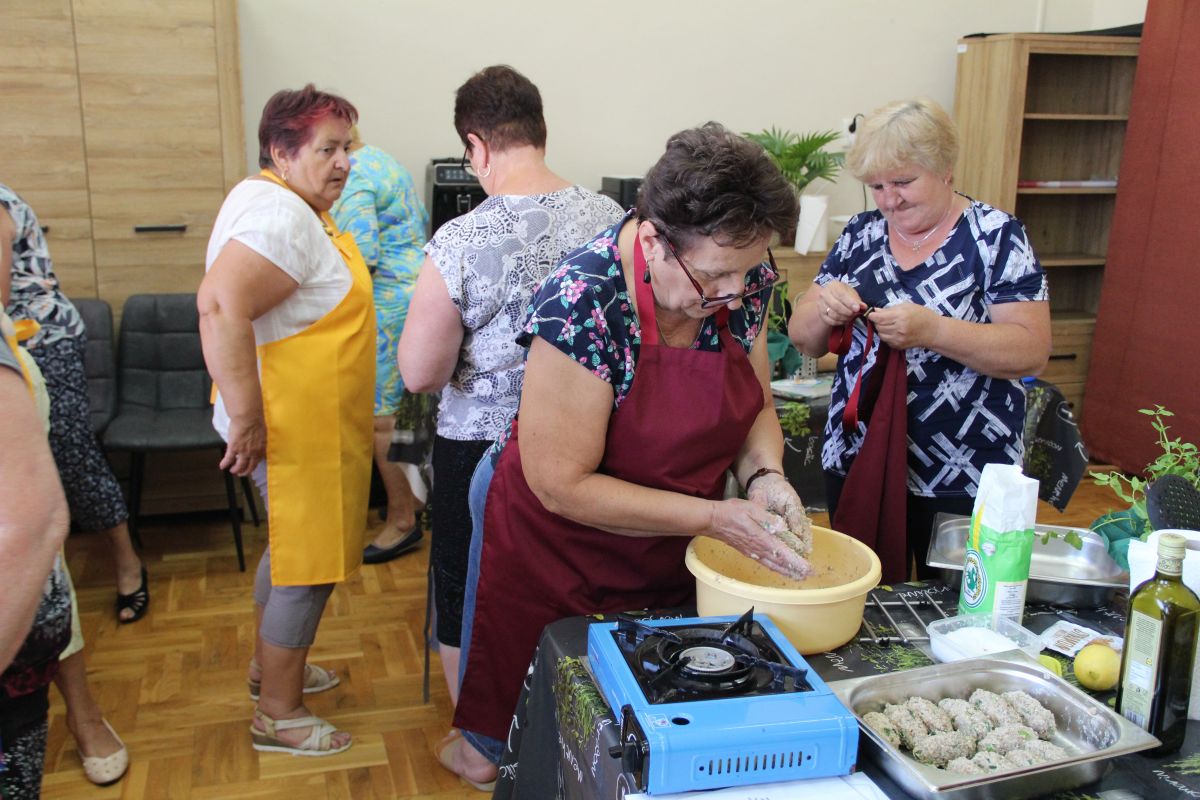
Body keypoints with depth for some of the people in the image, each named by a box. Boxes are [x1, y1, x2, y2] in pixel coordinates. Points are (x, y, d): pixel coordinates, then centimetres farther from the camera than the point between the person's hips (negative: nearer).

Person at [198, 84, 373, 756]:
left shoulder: (286, 202, 11)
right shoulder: (283, 216, -23)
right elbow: (220, 304, -35)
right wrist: (245, 416, -32)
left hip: (313, 420, 11)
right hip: (293, 425, -11)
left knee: (291, 545, 23)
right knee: (308, 563, 1)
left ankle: (272, 664, 42)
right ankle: (278, 714, 17)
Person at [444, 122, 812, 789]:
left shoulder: (745, 281, -11)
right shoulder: (582, 303, -29)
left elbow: (755, 407, 3)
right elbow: (564, 485, -25)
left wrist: (765, 476, -18)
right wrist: (716, 518, -26)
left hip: (675, 557, 6)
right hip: (561, 556, -5)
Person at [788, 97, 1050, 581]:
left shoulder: (996, 236, -6)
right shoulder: (861, 235, 6)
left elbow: (1032, 351, -13)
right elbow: (804, 339, 8)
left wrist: (932, 330, -27)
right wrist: (824, 310, -14)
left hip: (963, 481, -3)